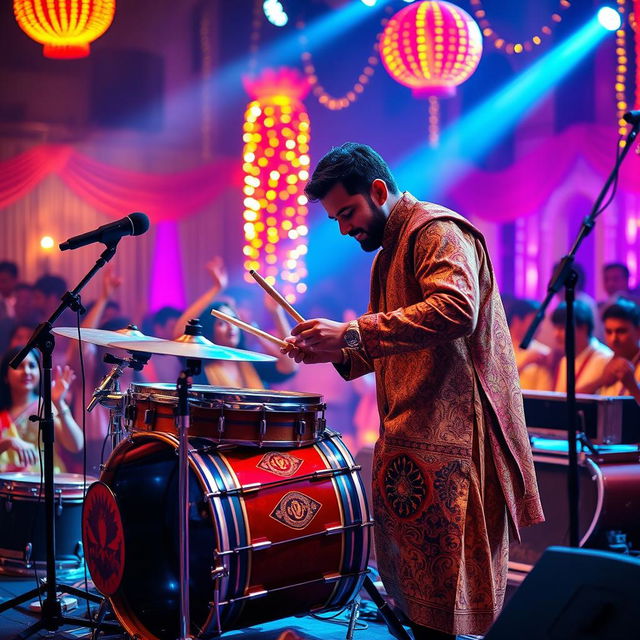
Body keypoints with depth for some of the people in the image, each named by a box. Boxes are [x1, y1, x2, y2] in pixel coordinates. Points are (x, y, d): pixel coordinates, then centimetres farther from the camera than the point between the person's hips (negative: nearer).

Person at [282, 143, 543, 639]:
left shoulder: (438, 231, -8)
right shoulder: (390, 250, 23)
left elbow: (455, 310, -26)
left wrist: (353, 332, -26)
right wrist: (335, 352, 7)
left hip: (451, 428, -10)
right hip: (410, 434, 10)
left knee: (438, 589, -9)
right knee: (409, 577, 9)